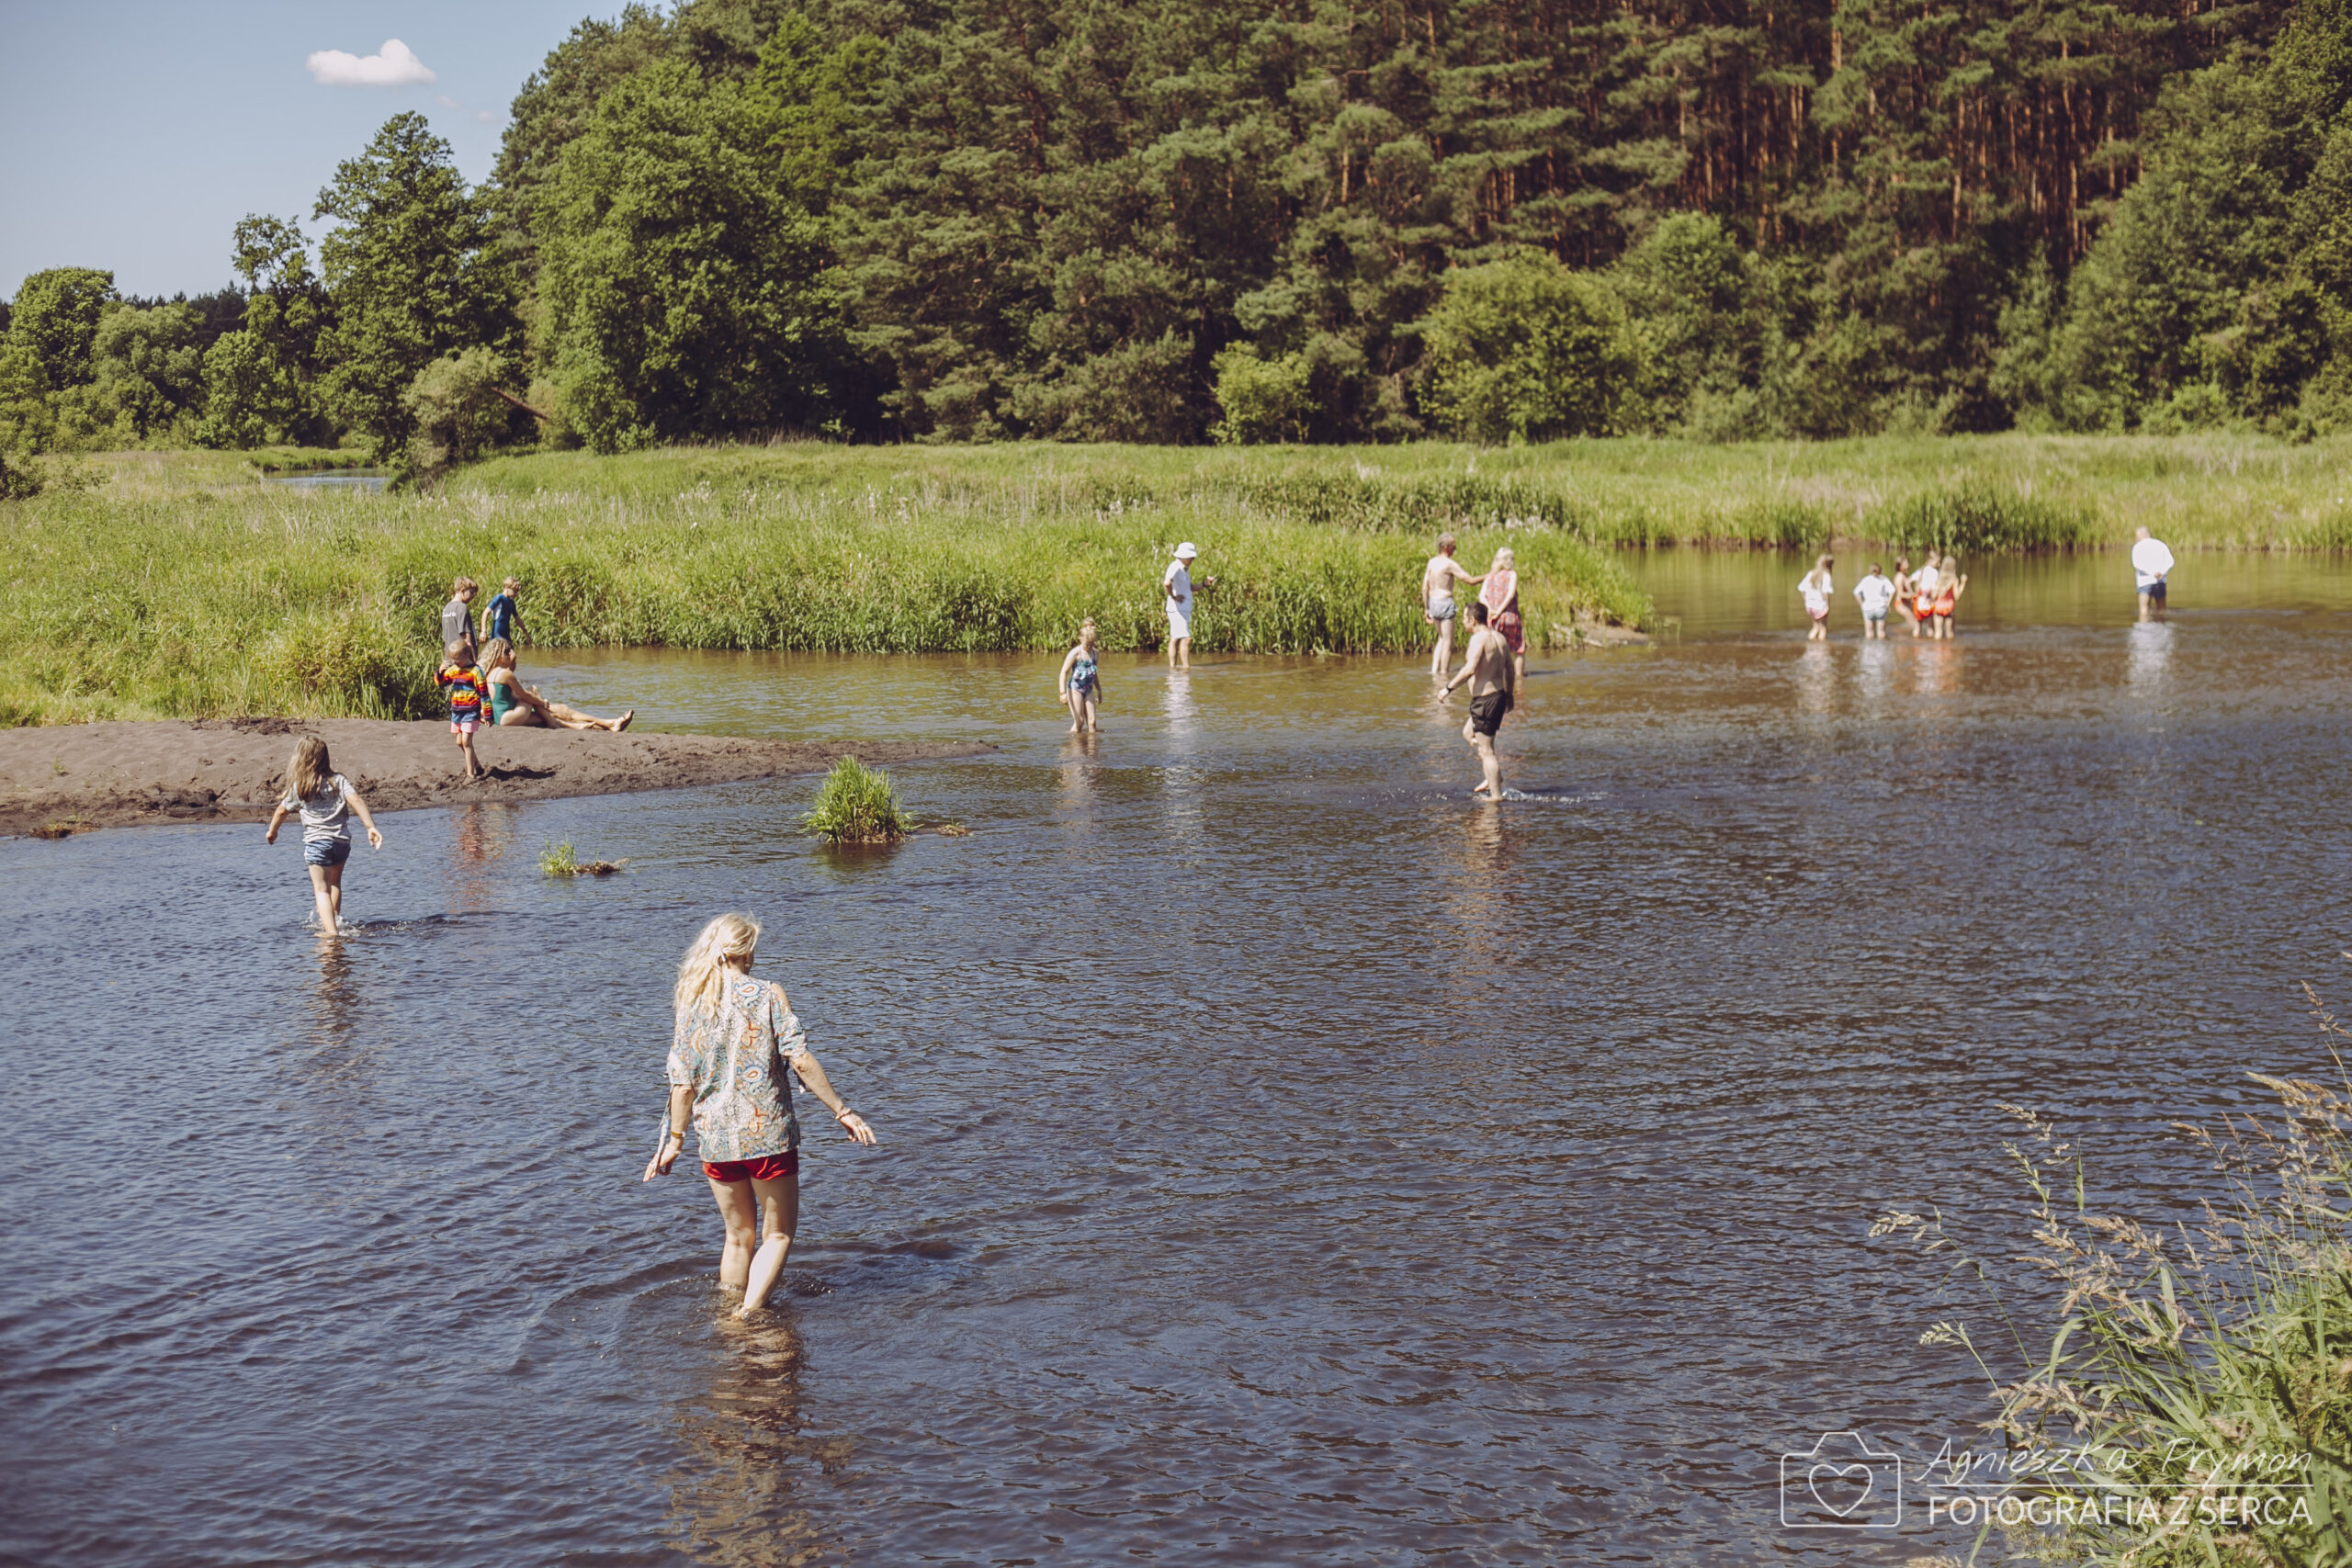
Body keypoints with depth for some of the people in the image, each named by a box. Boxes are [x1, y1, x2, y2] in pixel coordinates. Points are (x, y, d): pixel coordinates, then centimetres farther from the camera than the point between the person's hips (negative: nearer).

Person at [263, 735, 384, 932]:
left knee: (321, 890, -6)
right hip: (342, 841, 3)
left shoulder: (298, 787, 2)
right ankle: (335, 920, 28)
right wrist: (371, 827, -17)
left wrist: (272, 831, 34)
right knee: (334, 883, 28)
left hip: (317, 841, -3)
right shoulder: (338, 781, 3)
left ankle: (331, 931, -21)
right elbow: (356, 801, -12)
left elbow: (281, 811, 16)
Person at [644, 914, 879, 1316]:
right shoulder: (768, 995, -7)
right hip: (767, 1132, -4)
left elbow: (682, 1083, 1)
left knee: (739, 1237, 19)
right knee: (778, 1234, 10)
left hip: (715, 1138, 4)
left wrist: (675, 1140, 12)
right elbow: (801, 1061, -13)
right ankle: (750, 1313, -6)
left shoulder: (688, 1003, 2)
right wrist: (841, 1110, -7)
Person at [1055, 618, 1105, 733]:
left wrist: (1099, 691, 29)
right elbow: (1064, 673, -15)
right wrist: (1063, 693, -24)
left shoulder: (1094, 652, 7)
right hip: (1075, 689, -6)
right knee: (1079, 722, -8)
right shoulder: (1075, 653, -13)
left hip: (1088, 690, 6)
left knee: (1091, 721, -1)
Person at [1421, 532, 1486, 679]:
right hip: (1445, 603, -8)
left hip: (1433, 602, 8)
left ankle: (1434, 671, 16)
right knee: (1448, 642, 2)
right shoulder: (1450, 564, -14)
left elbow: (1425, 588, 10)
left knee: (1442, 639, 21)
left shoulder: (1432, 562, 7)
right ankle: (1443, 674, 3)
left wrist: (1426, 609, 17)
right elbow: (1471, 581, -15)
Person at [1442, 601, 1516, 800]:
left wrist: (1449, 687, -20)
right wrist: (1509, 695, 25)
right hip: (1499, 695, 9)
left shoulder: (1478, 638, -17)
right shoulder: (1500, 637, 8)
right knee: (1469, 733, 27)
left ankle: (1496, 795, 2)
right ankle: (1494, 775, 25)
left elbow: (1470, 669, -28)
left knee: (1486, 750, -1)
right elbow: (1511, 669, 14)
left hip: (1484, 699, -9)